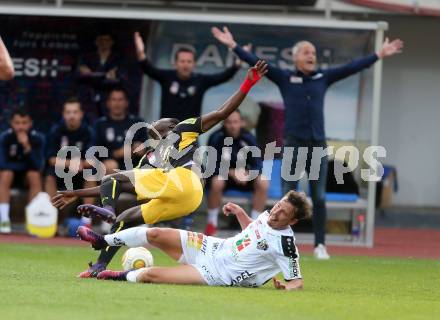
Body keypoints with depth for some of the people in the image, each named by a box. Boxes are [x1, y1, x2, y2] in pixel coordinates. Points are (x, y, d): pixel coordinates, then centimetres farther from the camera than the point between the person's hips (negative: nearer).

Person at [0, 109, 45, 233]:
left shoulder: (37, 138, -17)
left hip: (28, 172, 1)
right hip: (10, 170, -1)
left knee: (35, 176, -30)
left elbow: (38, 166, -23)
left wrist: (27, 147, -35)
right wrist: (25, 164, -18)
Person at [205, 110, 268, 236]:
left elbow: (257, 165, -9)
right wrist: (232, 173, -35)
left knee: (263, 183, -23)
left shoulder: (248, 138, -7)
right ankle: (211, 223, -21)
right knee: (217, 182, -37)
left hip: (244, 174, 3)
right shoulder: (217, 138, -16)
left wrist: (247, 174, -31)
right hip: (223, 174, -3)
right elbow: (213, 165, -20)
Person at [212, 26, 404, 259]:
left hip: (318, 145, 2)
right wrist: (233, 46, -9)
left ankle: (320, 245, 8)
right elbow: (256, 63, -3)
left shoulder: (323, 78, 9)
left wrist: (379, 55, 11)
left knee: (319, 199, 2)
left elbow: (352, 67, 11)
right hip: (293, 144, -2)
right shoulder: (284, 78, 2)